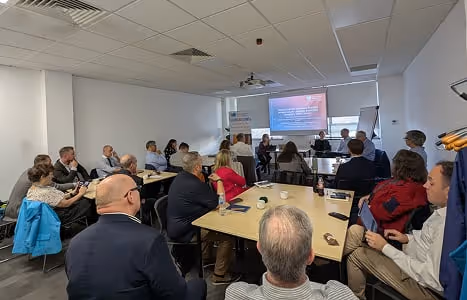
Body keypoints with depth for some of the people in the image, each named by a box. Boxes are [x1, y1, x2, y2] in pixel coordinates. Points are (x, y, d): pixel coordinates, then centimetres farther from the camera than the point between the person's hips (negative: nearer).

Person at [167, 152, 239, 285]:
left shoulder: (179, 177, 3)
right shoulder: (196, 185, -28)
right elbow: (219, 202, -19)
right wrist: (219, 181, -9)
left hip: (175, 226, 10)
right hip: (184, 233, -10)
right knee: (227, 235, -8)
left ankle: (205, 257, 39)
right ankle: (219, 276, 5)